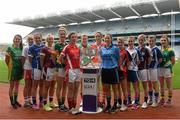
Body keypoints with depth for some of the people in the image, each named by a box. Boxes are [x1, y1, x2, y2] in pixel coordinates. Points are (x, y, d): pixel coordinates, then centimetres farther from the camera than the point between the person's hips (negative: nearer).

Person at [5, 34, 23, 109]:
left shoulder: (21, 49, 5)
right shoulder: (10, 48, -8)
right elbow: (6, 59, -5)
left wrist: (21, 66, 1)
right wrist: (10, 67, 2)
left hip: (20, 69, 5)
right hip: (13, 69, -5)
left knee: (17, 85, 14)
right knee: (12, 86, 5)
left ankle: (15, 100, 27)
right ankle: (12, 102, 16)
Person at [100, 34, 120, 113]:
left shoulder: (115, 48, -3)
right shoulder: (102, 49, 9)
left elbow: (118, 59, 3)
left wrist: (116, 67, 3)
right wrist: (103, 65, 13)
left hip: (113, 70, -4)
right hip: (104, 70, 4)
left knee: (115, 89, 4)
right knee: (107, 89, 11)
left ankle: (115, 106, 16)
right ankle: (108, 105, 24)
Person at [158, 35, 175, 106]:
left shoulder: (170, 50, -7)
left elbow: (173, 61, -6)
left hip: (167, 69, -6)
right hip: (160, 69, 6)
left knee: (169, 86, 4)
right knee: (161, 85, 14)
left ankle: (169, 100, 15)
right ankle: (162, 99, 27)